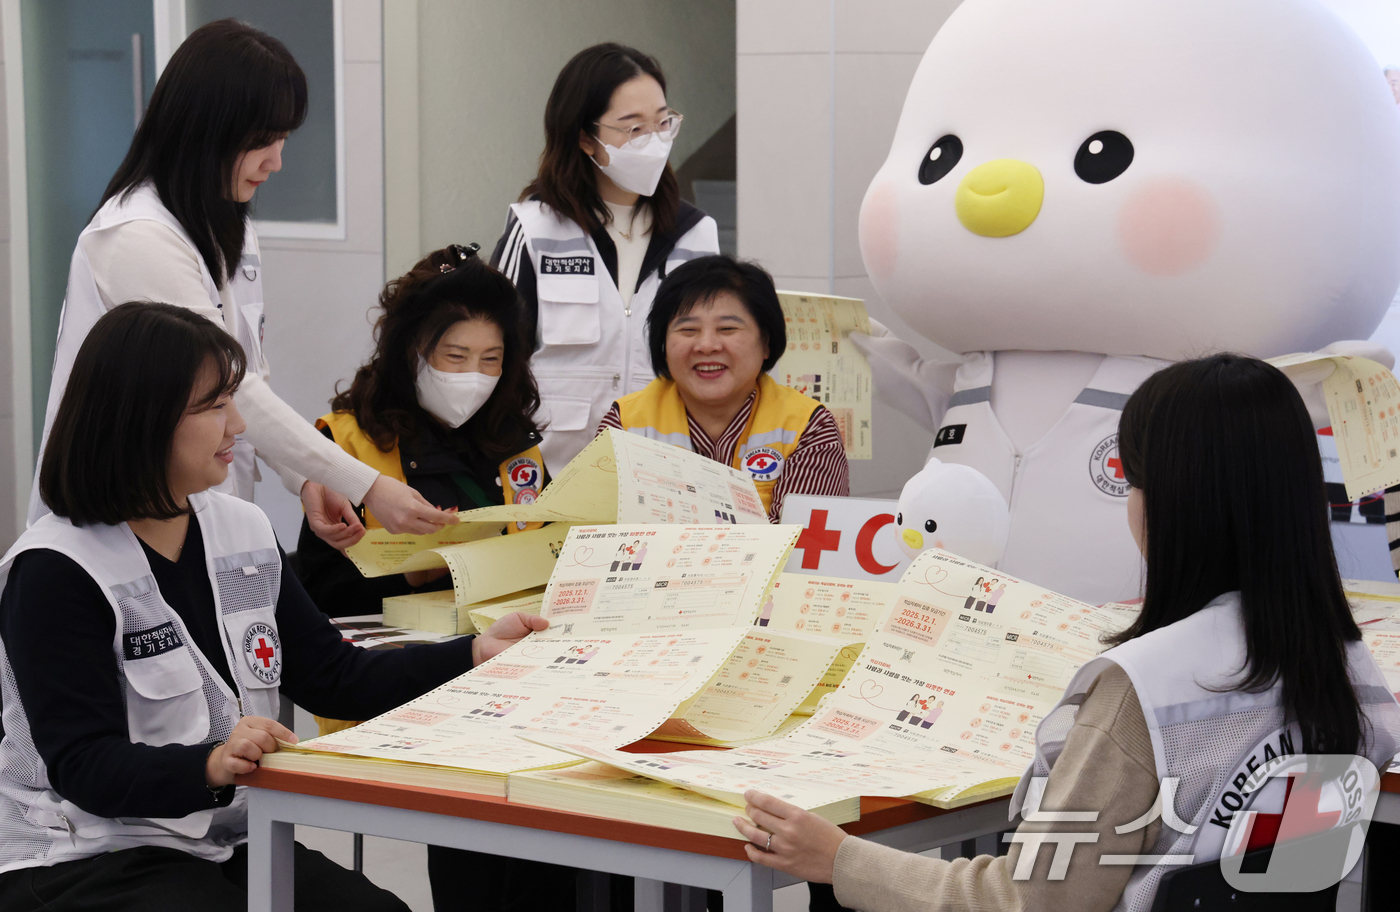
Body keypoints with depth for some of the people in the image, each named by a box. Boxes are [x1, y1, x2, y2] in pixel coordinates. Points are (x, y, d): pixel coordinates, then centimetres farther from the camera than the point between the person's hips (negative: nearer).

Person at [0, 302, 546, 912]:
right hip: (82, 862, -6)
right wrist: (210, 766, -38)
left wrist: (478, 654, 3)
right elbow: (85, 765, -20)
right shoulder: (54, 572, -14)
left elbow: (333, 678, 13)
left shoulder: (243, 531, 10)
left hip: (227, 840, 6)